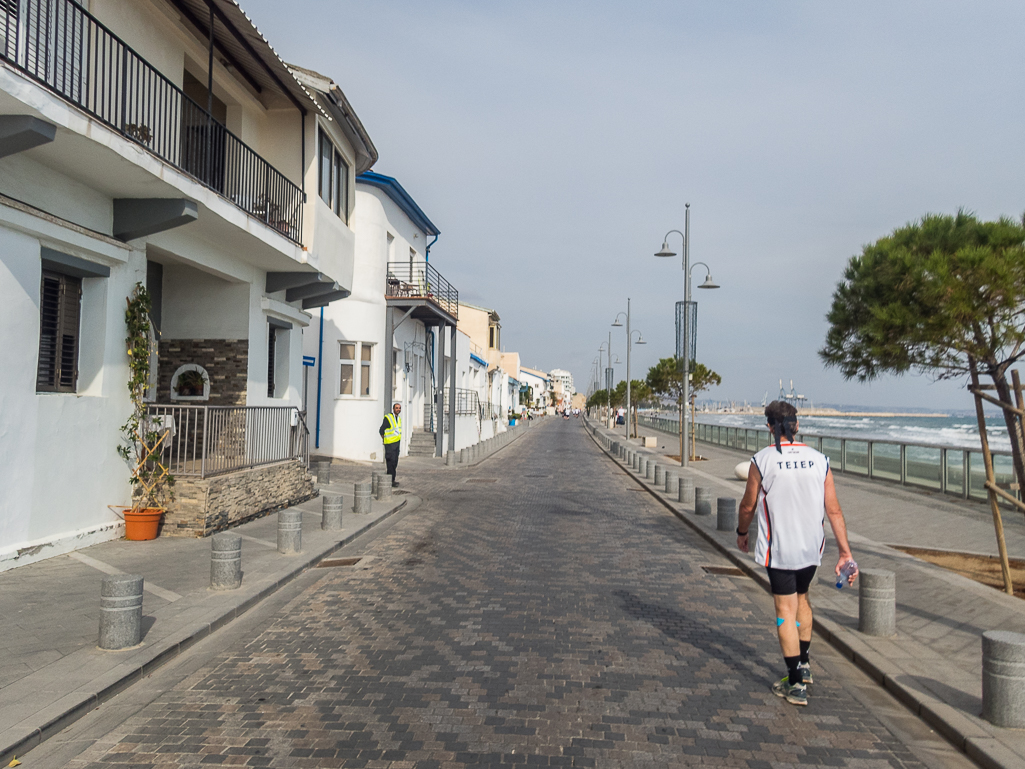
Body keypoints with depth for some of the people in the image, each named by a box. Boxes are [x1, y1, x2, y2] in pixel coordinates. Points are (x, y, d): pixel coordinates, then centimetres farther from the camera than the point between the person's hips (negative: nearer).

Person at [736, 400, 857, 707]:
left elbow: (748, 506, -2)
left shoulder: (761, 461, -12)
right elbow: (834, 511, -1)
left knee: (786, 611, 3)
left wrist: (741, 533, 16)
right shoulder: (819, 460, -3)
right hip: (811, 547, 4)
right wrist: (845, 552, 4)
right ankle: (803, 665, 37)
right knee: (801, 599, 24)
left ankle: (796, 685, 7)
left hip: (778, 549, -4)